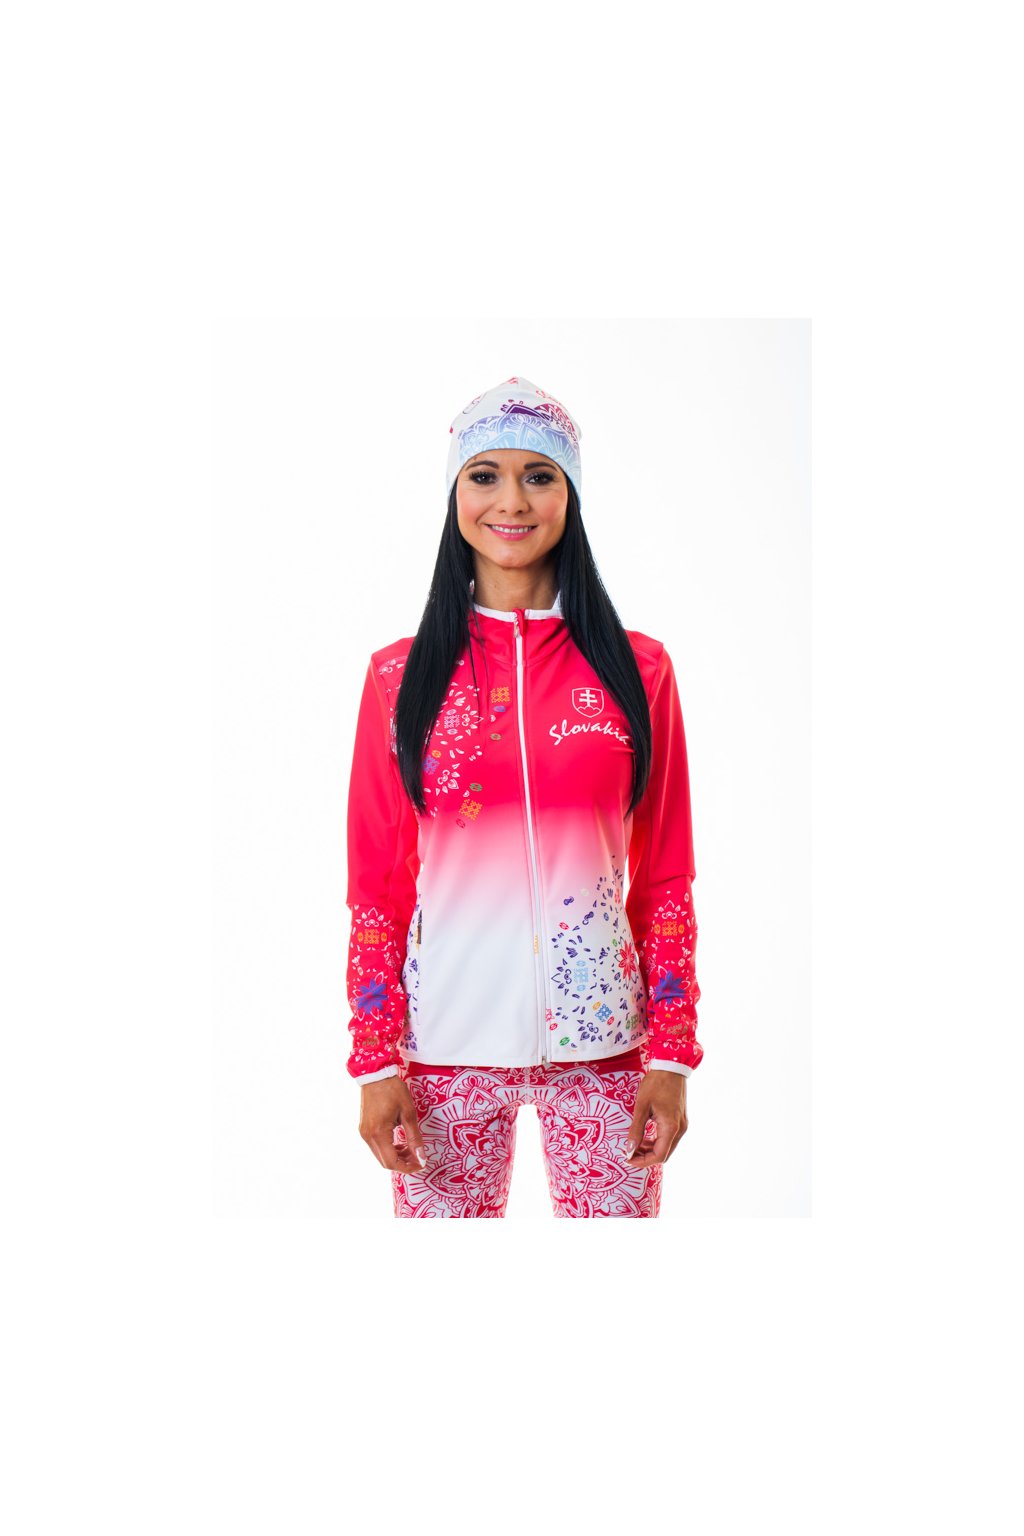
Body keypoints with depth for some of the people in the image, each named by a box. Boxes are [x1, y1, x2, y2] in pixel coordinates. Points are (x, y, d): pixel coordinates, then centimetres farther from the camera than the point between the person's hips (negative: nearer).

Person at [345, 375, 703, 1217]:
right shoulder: (401, 675, 3)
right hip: (446, 1043, 0)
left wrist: (671, 1053, 0)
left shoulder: (637, 668, 3)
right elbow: (376, 883, 4)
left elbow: (666, 877, 5)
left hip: (600, 1034, 0)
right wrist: (375, 1060, -1)